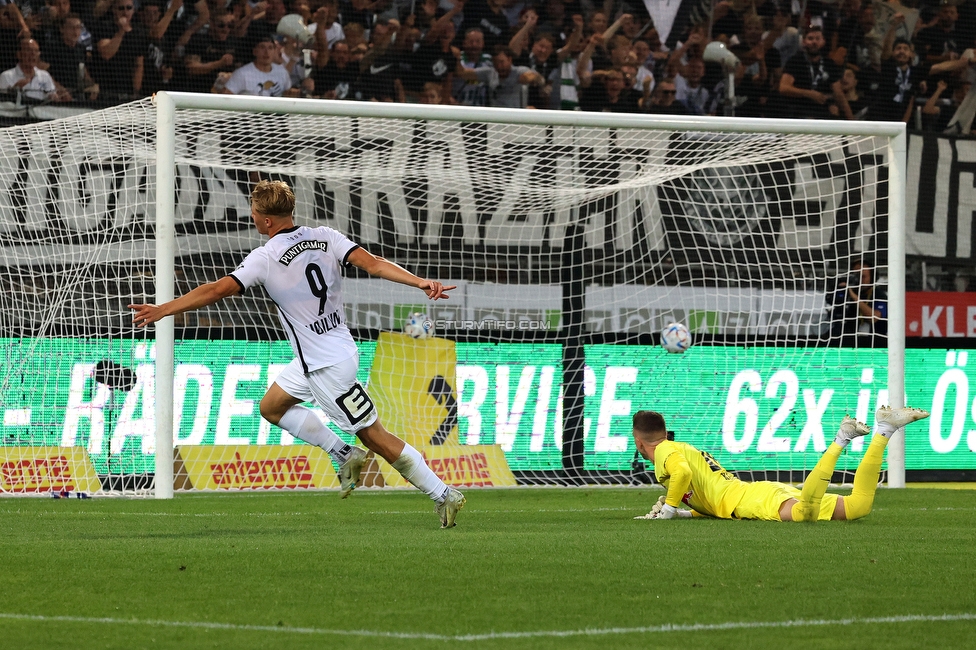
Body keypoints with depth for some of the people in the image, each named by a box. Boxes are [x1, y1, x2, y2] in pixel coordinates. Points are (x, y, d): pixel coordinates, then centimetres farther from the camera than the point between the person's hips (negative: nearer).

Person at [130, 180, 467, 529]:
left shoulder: (266, 257, -16)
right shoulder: (325, 237, 1)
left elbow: (216, 290, -18)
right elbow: (373, 263, -11)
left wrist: (161, 310, -13)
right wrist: (420, 282, -19)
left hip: (328, 366, -8)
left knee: (374, 435, 0)